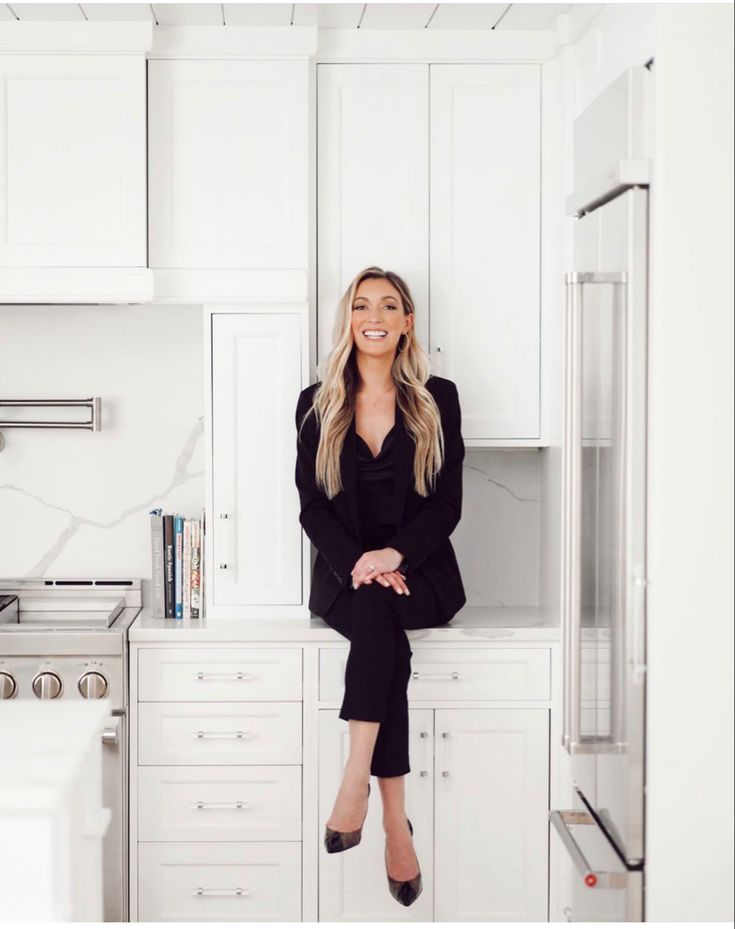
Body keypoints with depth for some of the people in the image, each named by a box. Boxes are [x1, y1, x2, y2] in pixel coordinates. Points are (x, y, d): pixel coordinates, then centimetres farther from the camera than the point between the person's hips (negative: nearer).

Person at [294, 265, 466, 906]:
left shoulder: (437, 399, 6)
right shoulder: (317, 404, 9)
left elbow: (447, 505, 1)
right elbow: (313, 507, 3)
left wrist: (395, 555, -17)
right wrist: (358, 564, -16)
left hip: (419, 570, 0)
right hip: (344, 571, 1)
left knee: (377, 613, -35)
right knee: (381, 623, -33)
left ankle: (357, 778, -38)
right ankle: (395, 817, -36)